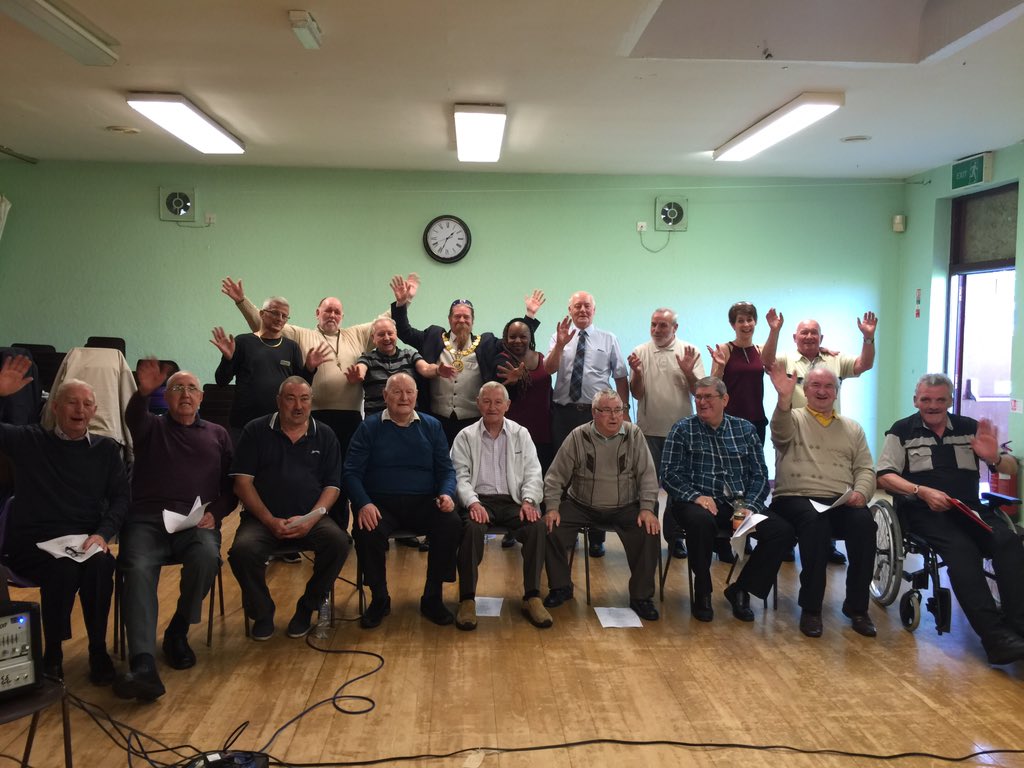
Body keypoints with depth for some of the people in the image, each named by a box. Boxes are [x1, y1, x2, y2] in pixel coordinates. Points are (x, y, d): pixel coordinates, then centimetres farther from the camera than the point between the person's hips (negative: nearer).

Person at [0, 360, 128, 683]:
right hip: (30, 542, -1)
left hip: (85, 540, 2)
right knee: (63, 568, -33)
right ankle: (52, 654, -12)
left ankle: (98, 651, -15)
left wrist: (103, 533, -12)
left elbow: (121, 497, 7)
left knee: (100, 564, -32)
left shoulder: (106, 449, 12)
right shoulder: (28, 441, 7)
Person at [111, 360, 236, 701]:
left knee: (206, 557, -33)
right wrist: (143, 392, -33)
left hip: (198, 523, 1)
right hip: (147, 521, 0)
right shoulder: (151, 427, 17)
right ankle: (143, 667, -42)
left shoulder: (217, 434, 22)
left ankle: (177, 633, -8)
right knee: (139, 571, -31)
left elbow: (231, 487, 16)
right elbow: (132, 418, -10)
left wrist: (215, 513, -4)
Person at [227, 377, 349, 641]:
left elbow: (332, 486, 6)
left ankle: (307, 608, -3)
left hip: (310, 519, 1)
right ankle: (262, 613, -2)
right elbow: (242, 482, 0)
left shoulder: (325, 436, 10)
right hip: (262, 518, -1)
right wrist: (270, 521, -11)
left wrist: (311, 518, -12)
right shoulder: (256, 431, 6)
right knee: (242, 550, -31)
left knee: (338, 542, -28)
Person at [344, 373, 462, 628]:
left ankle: (432, 598, -8)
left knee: (452, 525, -28)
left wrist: (447, 494, -11)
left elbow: (446, 469, 11)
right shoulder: (369, 427, 6)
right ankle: (379, 599, -6)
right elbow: (352, 472, 1)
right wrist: (363, 504, -18)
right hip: (381, 503, -1)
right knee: (366, 532, -33)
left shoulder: (432, 426, 12)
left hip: (424, 502, 2)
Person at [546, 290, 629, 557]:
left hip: (598, 414, -1)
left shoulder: (608, 339, 7)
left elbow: (621, 377, 7)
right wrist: (560, 344, -23)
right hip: (564, 413, 1)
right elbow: (549, 369, -8)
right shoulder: (559, 337, 7)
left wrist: (624, 409, 0)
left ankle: (596, 538, 12)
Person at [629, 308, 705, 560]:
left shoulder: (690, 352, 1)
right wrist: (636, 372, -17)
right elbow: (637, 393, 0)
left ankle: (675, 537, 20)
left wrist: (688, 372, -19)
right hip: (649, 429, 0)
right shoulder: (640, 352, 2)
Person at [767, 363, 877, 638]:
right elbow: (780, 434, -16)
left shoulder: (852, 428, 21)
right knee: (815, 522, -36)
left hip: (841, 502, 3)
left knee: (865, 523, -29)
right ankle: (811, 607, -23)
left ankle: (857, 606, -14)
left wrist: (860, 492, -7)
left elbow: (865, 469, 15)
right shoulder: (792, 418, 9)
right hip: (795, 498, -3)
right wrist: (784, 399, -35)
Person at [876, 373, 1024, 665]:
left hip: (970, 508, 3)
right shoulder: (902, 431, 9)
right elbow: (885, 476, 0)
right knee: (962, 549, -33)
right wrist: (922, 491, -15)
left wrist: (994, 458, -8)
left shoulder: (970, 428, 16)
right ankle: (995, 636, -37)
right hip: (924, 511, -3)